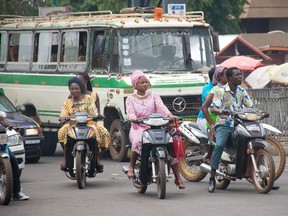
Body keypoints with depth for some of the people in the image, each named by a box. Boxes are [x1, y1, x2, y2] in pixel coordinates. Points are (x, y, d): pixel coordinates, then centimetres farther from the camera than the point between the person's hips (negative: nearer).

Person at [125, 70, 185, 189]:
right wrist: (134, 118, -30)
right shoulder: (131, 99, 11)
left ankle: (178, 178, -14)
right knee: (137, 141, -38)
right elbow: (130, 112, -6)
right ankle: (131, 167, -17)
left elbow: (161, 106, -2)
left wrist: (170, 115, -23)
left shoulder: (153, 96, 15)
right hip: (138, 128, -2)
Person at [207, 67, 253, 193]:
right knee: (219, 145, -29)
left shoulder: (242, 91, 13)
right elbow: (213, 108, -11)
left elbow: (250, 106, 11)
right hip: (224, 124, -5)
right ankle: (212, 178, -24)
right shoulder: (221, 91, -1)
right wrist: (221, 111, -33)